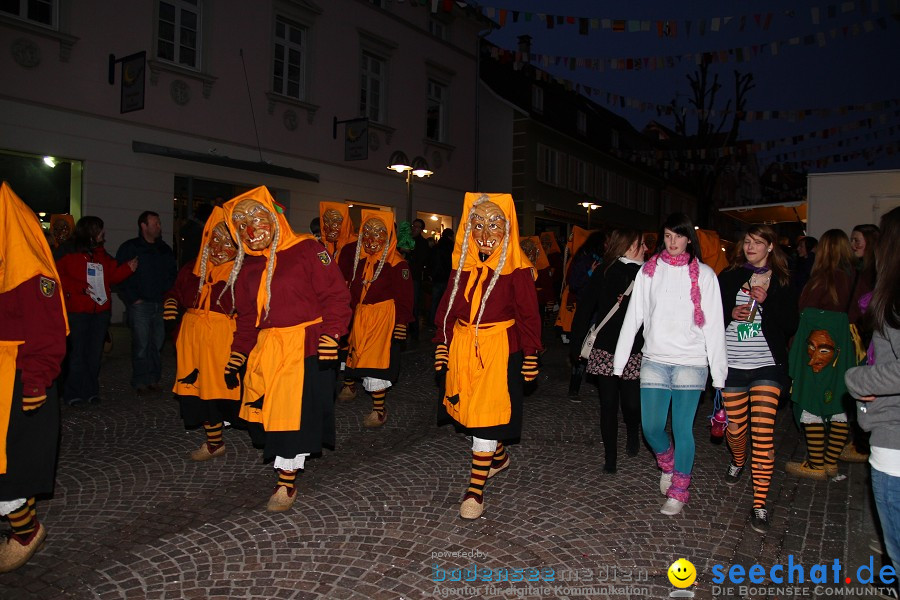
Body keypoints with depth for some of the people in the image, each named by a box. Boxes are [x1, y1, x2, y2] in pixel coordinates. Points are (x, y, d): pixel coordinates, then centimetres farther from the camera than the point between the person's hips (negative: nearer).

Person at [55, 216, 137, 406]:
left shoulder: (102, 254, 15)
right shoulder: (69, 252, -2)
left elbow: (112, 276, 15)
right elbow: (58, 276, -8)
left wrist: (128, 268, 1)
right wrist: (79, 286, -17)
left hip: (101, 310, 5)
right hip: (77, 310, -5)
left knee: (95, 353, 9)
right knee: (77, 352, -3)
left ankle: (91, 391, 17)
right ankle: (74, 393, 6)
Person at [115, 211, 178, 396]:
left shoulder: (165, 249, 15)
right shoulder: (129, 248, 0)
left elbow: (173, 274, 21)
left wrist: (168, 295, 8)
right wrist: (133, 298, -10)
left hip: (160, 304, 5)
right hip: (140, 304, -5)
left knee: (157, 342, 7)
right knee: (141, 344, -5)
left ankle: (153, 380, 17)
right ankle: (140, 382, 5)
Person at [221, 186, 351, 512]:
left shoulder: (307, 250, -7)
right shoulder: (245, 266, 14)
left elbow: (335, 296, -9)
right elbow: (245, 317, 22)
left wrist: (329, 339, -16)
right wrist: (237, 357, 19)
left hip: (305, 347, -6)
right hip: (265, 349, 6)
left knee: (296, 411, -4)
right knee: (267, 410, 6)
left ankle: (287, 482, 10)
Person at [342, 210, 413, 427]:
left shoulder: (396, 264, -10)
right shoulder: (360, 261, 10)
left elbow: (404, 298, -11)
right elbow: (353, 292, 14)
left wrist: (401, 324, -13)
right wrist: (352, 317, 12)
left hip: (384, 319, -7)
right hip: (361, 319, 7)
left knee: (375, 365, -6)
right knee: (364, 362, 10)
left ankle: (379, 411, 6)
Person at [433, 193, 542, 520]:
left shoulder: (516, 268, -9)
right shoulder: (463, 262, 5)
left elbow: (528, 315, -6)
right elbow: (448, 306, 9)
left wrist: (530, 357, -5)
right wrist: (442, 345, 8)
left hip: (499, 349, -5)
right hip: (462, 346, 6)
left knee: (486, 415, -4)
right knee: (469, 409, 16)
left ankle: (476, 489, 5)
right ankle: (499, 456, 43)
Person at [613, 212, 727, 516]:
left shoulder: (704, 274, 1)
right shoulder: (649, 270, 6)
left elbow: (714, 325, 0)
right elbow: (633, 316, 5)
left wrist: (718, 371, -5)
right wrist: (619, 360, 2)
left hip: (690, 363, -2)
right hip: (654, 360, 2)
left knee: (682, 429, 0)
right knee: (651, 427, 4)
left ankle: (679, 491, 19)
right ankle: (667, 465, 36)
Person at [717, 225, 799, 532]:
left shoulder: (782, 282, 5)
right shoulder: (729, 277, 7)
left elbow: (791, 325, 1)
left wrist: (767, 301, -13)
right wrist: (731, 314, -11)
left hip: (767, 364, -1)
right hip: (732, 364, 1)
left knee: (763, 433, -10)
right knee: (736, 428, 9)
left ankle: (760, 505, -3)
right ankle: (738, 461, 45)